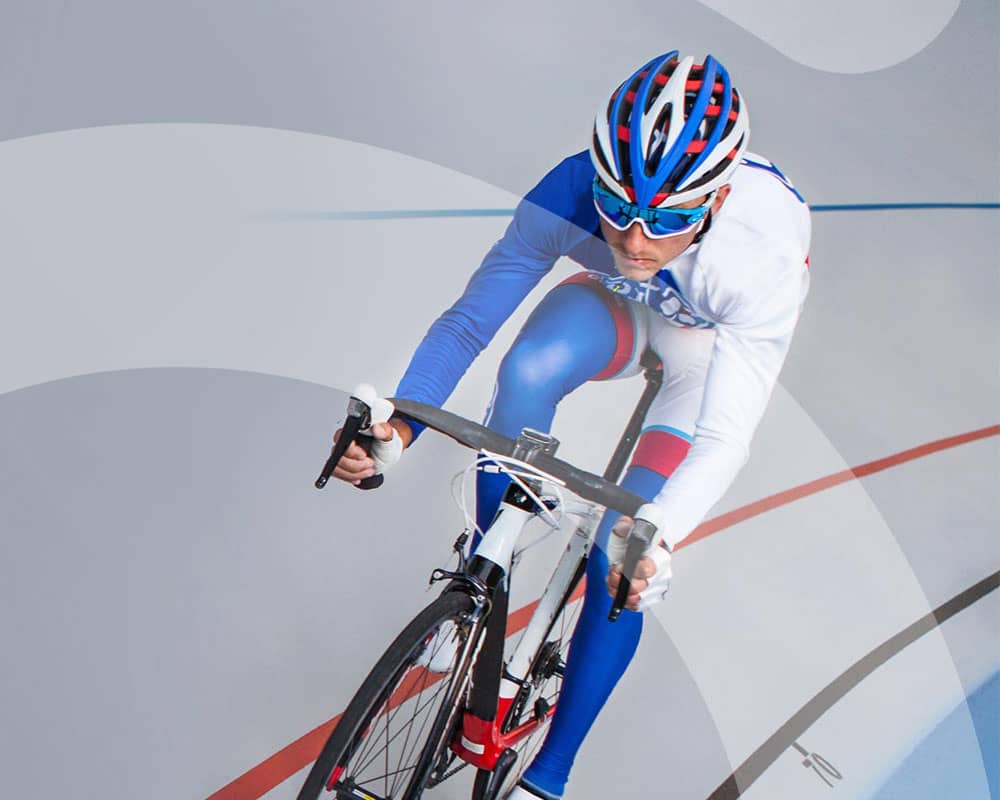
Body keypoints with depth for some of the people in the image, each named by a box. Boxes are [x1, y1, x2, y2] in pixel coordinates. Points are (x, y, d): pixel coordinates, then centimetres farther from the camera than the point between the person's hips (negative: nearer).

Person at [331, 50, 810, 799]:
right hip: (620, 309, 2)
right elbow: (469, 318, -25)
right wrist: (398, 426, -40)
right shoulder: (570, 194, -35)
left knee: (623, 563, -11)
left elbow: (724, 438, -40)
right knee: (530, 369, -36)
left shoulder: (767, 248, -41)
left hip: (717, 345, -2)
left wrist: (659, 532, -58)